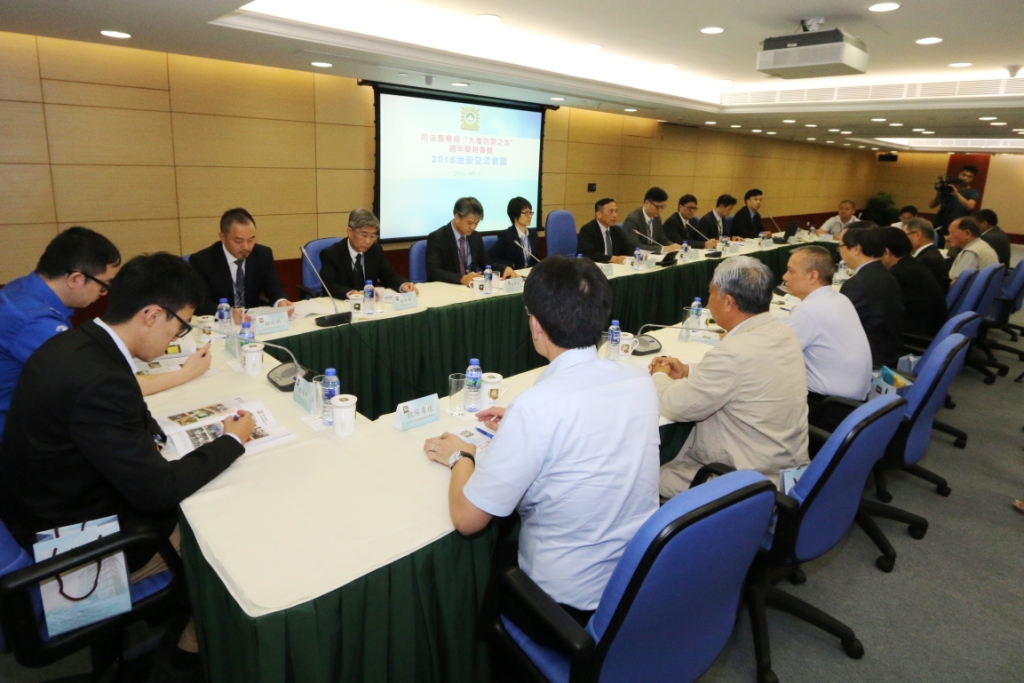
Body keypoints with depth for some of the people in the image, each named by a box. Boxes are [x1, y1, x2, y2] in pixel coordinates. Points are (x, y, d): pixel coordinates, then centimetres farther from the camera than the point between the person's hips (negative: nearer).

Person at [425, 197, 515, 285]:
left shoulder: (476, 237, 6)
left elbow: (485, 263, 16)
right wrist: (462, 279, -34)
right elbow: (433, 272, -20)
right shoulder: (436, 238, -11)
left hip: (470, 286, 4)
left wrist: (505, 268, -4)